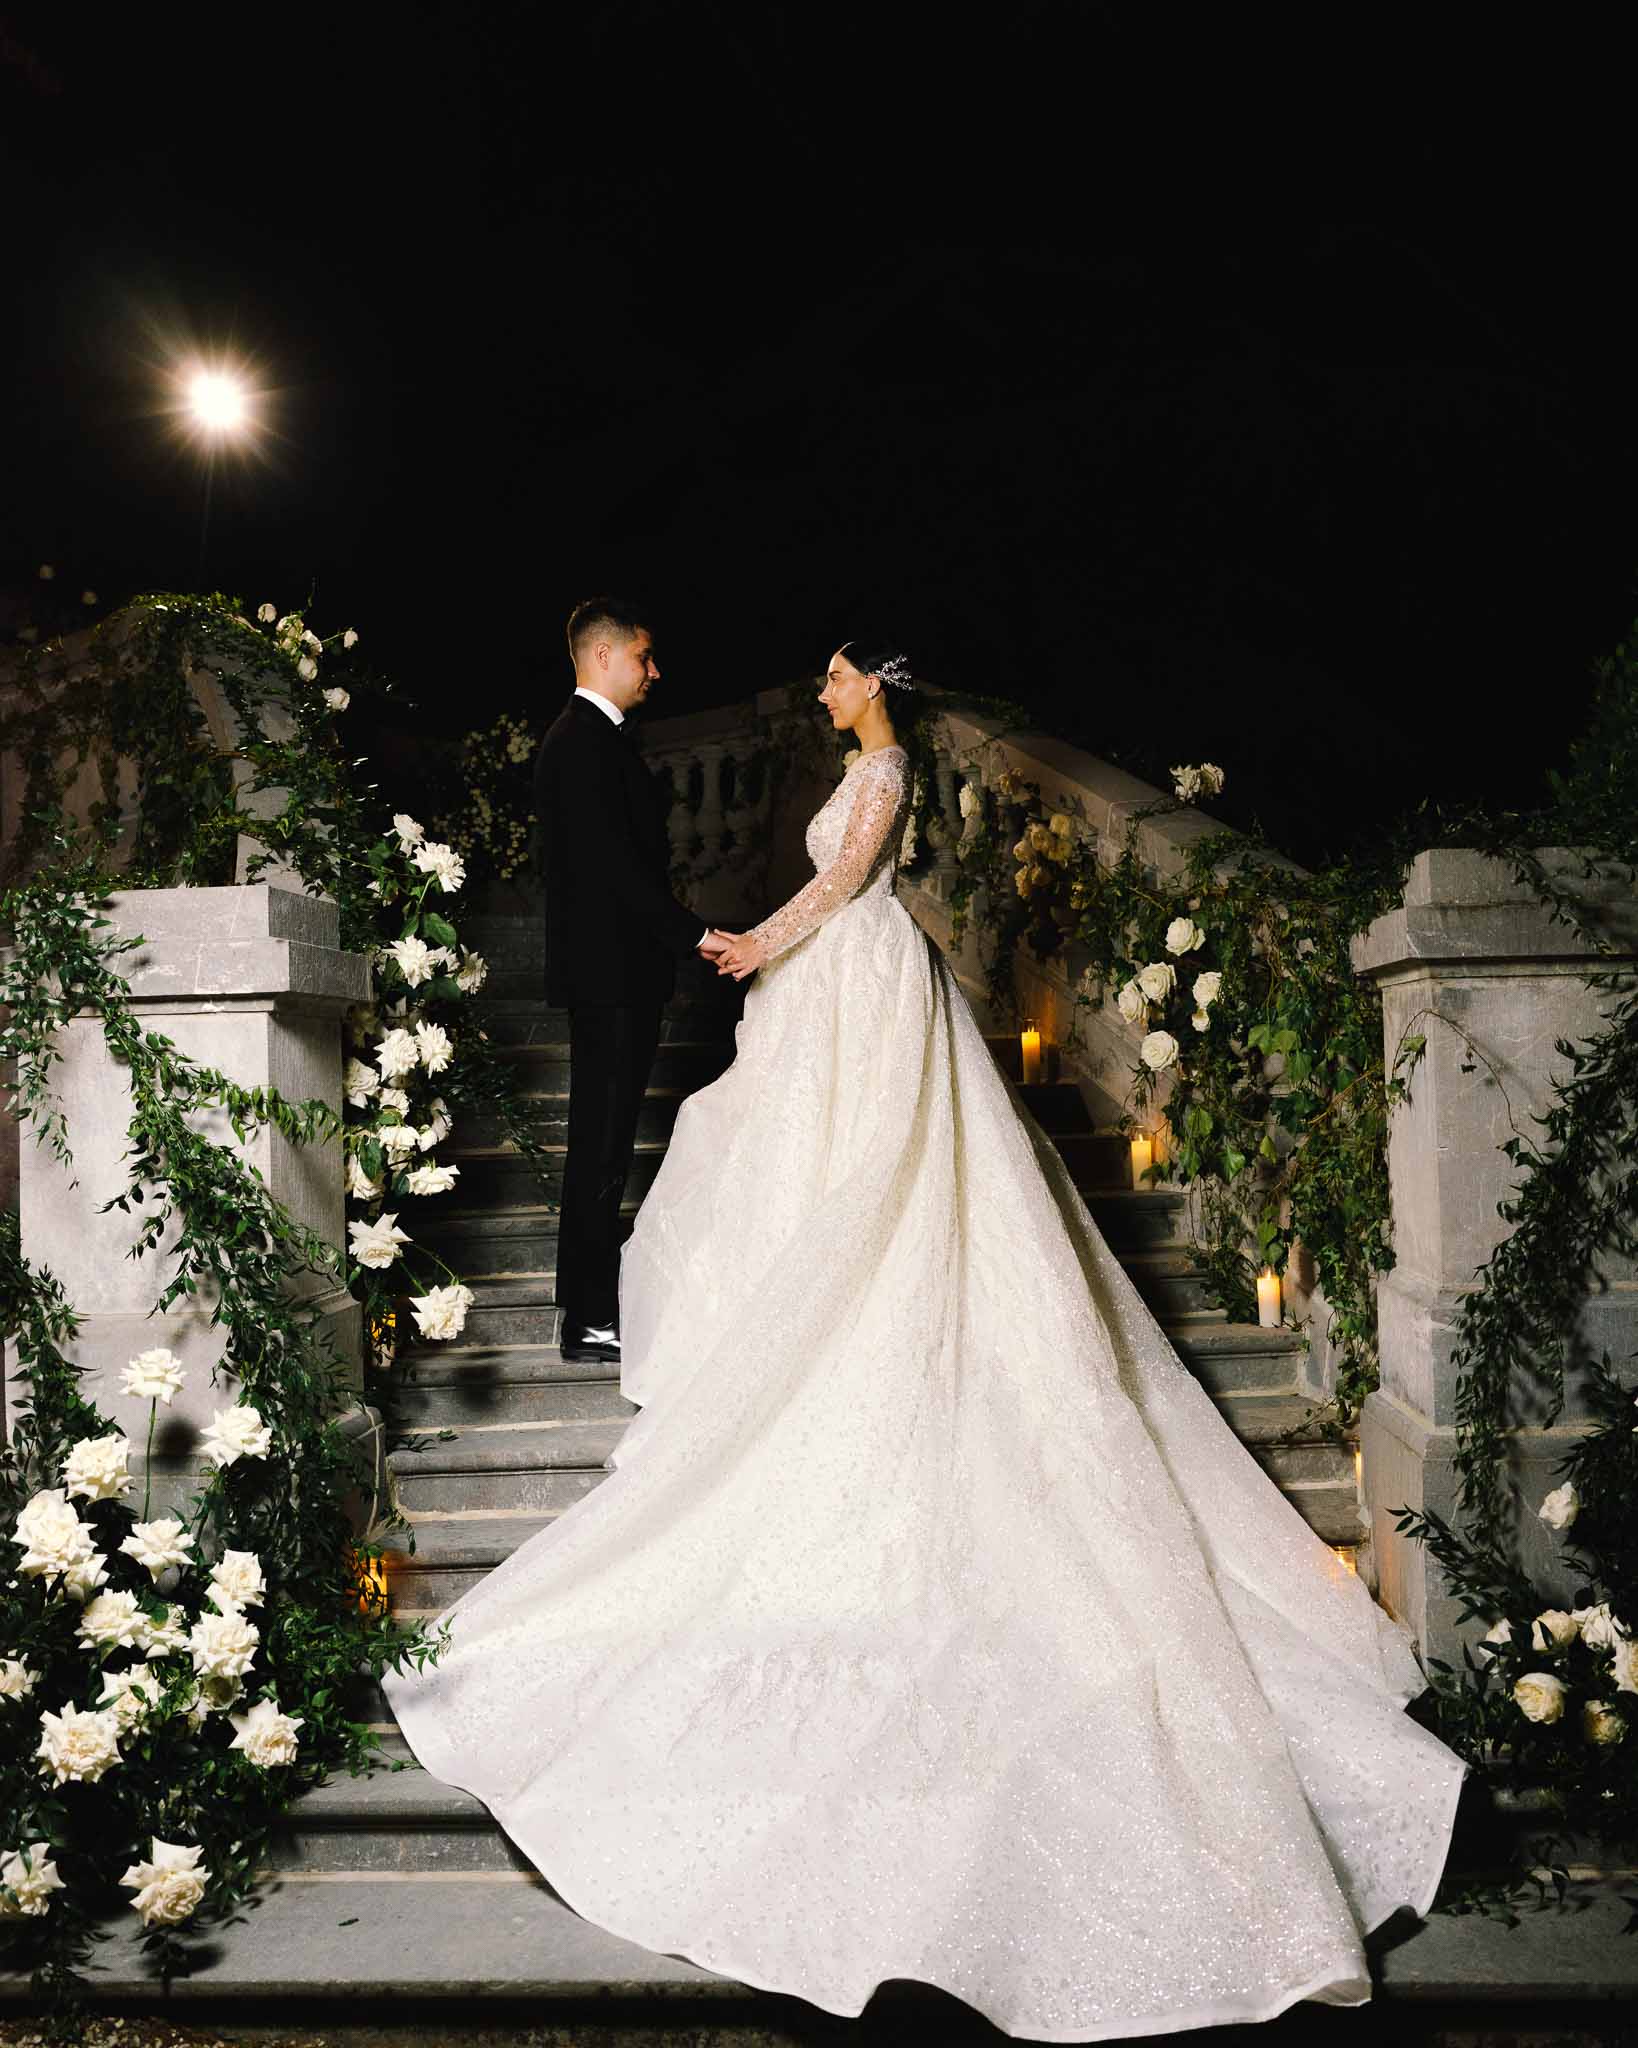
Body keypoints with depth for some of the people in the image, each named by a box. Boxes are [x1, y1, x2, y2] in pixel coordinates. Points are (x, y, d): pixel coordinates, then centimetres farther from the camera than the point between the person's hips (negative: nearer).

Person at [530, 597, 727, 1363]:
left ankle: (593, 1296, 25)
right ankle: (592, 1320, -1)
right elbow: (614, 863, -22)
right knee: (602, 1146, -6)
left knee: (603, 1142, 15)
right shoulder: (586, 742, -14)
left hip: (613, 971, 11)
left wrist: (678, 933, 18)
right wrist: (692, 932, -20)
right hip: (610, 973, -11)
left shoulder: (590, 738, 19)